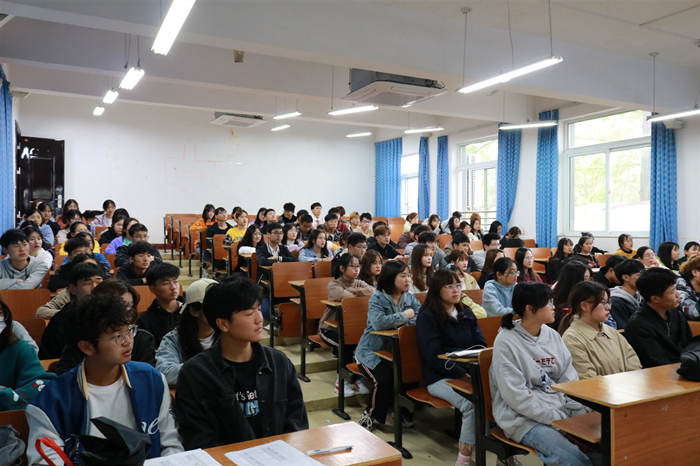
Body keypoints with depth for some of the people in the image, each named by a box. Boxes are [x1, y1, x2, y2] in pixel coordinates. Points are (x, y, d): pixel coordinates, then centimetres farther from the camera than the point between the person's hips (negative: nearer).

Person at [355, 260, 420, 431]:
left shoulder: (410, 298, 7)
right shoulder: (377, 299, -9)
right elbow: (379, 322, -27)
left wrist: (394, 322, -23)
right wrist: (405, 315, -17)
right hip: (372, 352, -4)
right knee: (385, 378, -28)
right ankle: (370, 414, 1)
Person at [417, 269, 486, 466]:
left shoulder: (467, 313, 18)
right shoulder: (427, 317, 0)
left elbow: (481, 345, 15)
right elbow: (434, 357, -8)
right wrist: (465, 376, -17)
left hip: (471, 372, 5)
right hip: (441, 378, -5)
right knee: (473, 402, -32)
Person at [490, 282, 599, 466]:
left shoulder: (552, 336, 7)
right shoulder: (506, 342, -12)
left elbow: (569, 380, 7)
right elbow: (517, 396, -16)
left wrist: (581, 414, -6)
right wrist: (558, 419, -17)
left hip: (561, 410, 6)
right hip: (525, 419, -6)